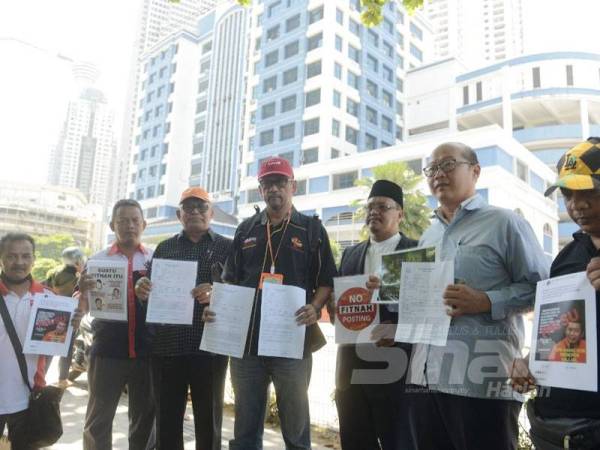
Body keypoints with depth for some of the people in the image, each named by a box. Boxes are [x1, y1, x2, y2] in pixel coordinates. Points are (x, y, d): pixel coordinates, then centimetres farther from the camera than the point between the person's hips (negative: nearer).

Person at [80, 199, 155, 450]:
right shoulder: (98, 260, 5)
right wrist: (83, 292, -19)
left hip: (147, 352, 1)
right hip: (107, 351, 0)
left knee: (144, 419, 13)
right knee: (98, 420, 8)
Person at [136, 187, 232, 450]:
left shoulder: (227, 247, 5)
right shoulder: (164, 248, 14)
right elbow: (153, 292, 15)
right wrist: (141, 289, -8)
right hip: (167, 347, 3)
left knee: (208, 421, 9)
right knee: (166, 421, 11)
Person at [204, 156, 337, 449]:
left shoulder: (311, 229, 4)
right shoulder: (246, 229, 13)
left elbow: (326, 281, 1)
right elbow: (231, 279, 15)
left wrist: (315, 308, -18)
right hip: (246, 340, 3)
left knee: (295, 426, 9)